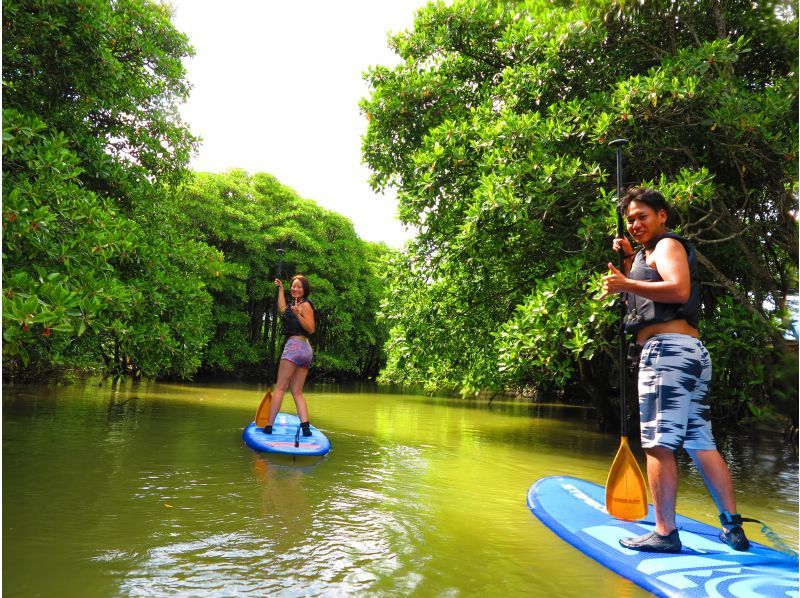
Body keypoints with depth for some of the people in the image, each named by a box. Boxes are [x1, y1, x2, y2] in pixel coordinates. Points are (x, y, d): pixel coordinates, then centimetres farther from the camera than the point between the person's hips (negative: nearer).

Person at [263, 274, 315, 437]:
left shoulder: (305, 305, -5)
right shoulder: (296, 304, 20)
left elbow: (311, 329, -13)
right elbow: (282, 309, 37)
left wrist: (298, 315, -25)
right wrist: (280, 288, 41)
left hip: (295, 345, -9)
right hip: (305, 349, 9)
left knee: (280, 387, -6)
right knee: (297, 392, 4)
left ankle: (269, 426, -5)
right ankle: (305, 426, -7)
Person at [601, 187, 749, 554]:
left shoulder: (668, 244, 0)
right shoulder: (649, 254, 28)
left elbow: (679, 289, -18)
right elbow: (642, 299, 28)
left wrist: (627, 284, -19)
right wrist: (629, 260, 22)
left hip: (667, 349, -11)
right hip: (691, 353, 11)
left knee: (659, 444, -9)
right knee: (701, 443, 11)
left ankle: (665, 533, -5)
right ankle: (733, 528, 15)